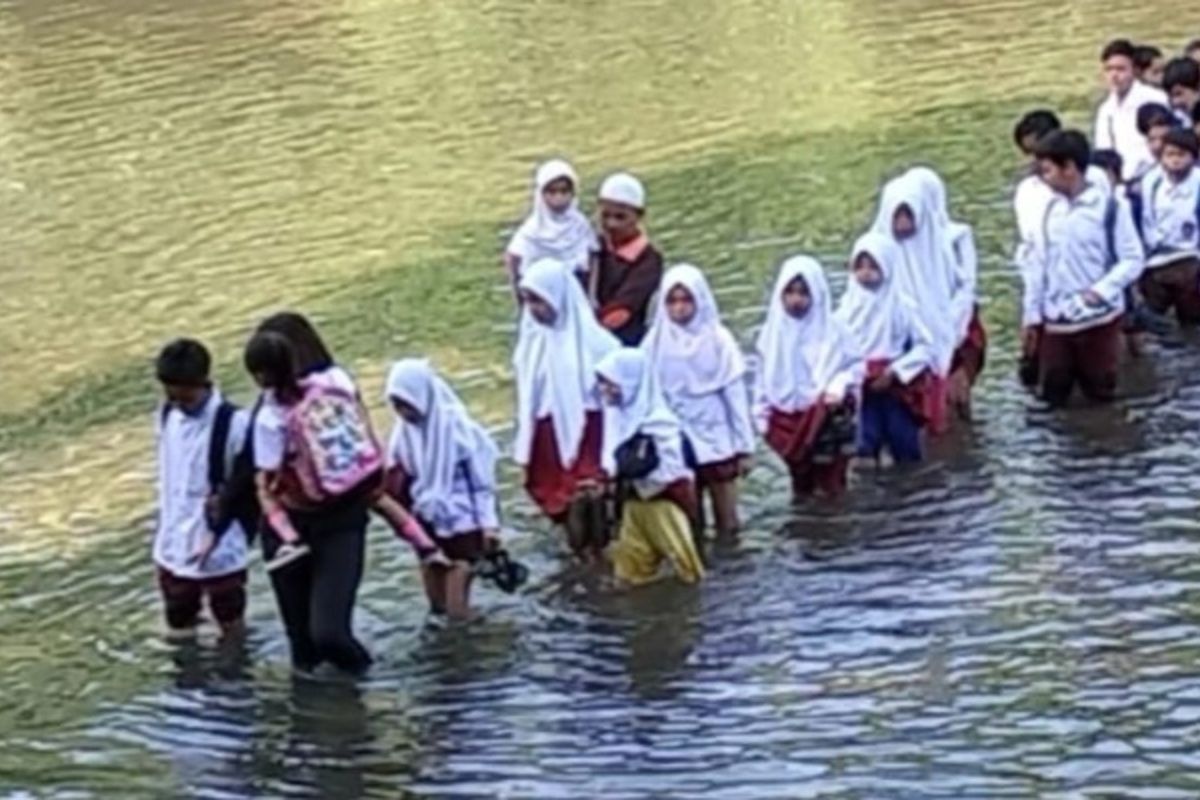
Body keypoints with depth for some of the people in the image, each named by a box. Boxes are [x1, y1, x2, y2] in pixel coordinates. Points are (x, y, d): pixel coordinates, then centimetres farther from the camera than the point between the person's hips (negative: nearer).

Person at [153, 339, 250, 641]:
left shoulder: (233, 423, -19)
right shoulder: (166, 416, 1)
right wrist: (165, 526, 10)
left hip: (221, 552, -6)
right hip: (174, 548, 6)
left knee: (230, 624, 8)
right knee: (178, 626, 13)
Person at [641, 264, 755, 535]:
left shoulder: (718, 340, -7)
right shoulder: (656, 343, -5)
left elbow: (736, 395, -4)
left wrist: (745, 446, -3)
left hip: (717, 443, -1)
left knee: (727, 523, 6)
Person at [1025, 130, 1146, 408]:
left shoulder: (1110, 206, -8)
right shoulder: (1052, 210, 8)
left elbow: (1133, 260, -8)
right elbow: (1040, 265, 13)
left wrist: (1101, 290, -21)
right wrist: (1031, 315, 11)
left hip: (1098, 319, -5)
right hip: (1055, 321, 5)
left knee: (1100, 394, 3)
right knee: (1052, 396, 6)